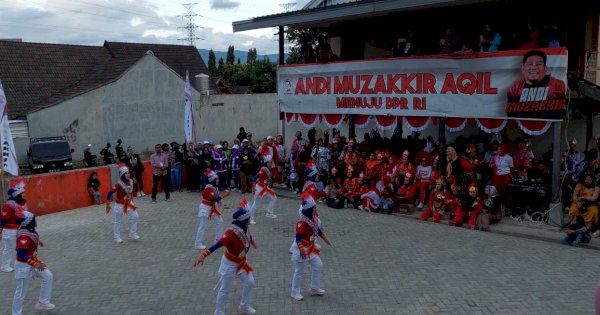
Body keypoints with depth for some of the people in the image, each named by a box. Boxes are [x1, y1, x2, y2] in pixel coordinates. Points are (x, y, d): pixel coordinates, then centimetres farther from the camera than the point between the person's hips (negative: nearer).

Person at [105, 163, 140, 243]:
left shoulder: (131, 182, -6)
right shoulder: (119, 184, -26)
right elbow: (110, 193, -24)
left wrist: (131, 199, 18)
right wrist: (108, 205, -21)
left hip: (129, 203, 6)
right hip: (120, 204, -6)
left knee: (135, 216, 2)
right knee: (117, 221, 8)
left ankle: (132, 234, 15)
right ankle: (116, 237, 23)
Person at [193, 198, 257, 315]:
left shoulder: (245, 228, -13)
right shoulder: (232, 232, -35)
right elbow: (218, 244, -44)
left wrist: (252, 243, 33)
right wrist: (204, 255, -55)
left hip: (241, 262, 7)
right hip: (230, 263, -7)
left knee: (249, 282, 16)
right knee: (225, 289, 8)